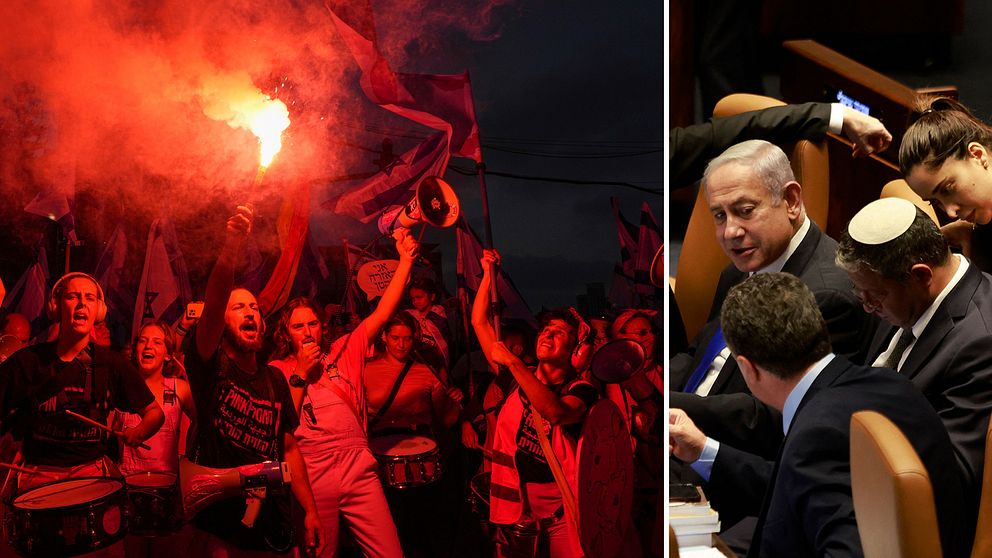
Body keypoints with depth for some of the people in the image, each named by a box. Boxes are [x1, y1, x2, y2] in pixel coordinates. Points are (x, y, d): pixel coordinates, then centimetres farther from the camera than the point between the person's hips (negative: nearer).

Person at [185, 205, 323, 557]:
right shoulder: (211, 365, -4)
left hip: (267, 522, 5)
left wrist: (309, 510, 7)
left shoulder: (274, 379, 11)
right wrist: (229, 252, -39)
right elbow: (211, 306, -24)